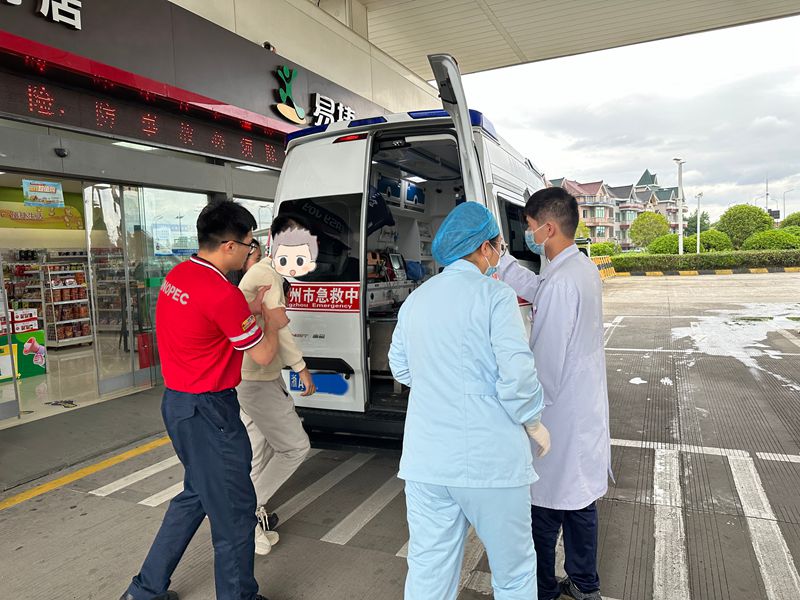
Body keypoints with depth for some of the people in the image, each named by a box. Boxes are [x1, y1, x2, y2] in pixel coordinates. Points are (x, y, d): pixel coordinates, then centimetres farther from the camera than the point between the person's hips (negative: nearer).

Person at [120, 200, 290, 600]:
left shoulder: (178, 275, 4)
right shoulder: (221, 294, -24)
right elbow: (263, 356, -14)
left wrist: (249, 311, 12)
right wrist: (272, 323, 4)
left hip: (178, 401, 10)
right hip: (208, 412, -10)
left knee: (197, 493, 24)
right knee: (234, 508, 6)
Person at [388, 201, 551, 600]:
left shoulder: (416, 299, 8)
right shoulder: (494, 295, -9)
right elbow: (517, 373, -16)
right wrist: (535, 424, 0)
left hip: (425, 461, 5)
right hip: (491, 461, -5)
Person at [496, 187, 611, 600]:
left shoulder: (561, 283, -25)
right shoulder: (584, 268, 5)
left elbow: (547, 362, -23)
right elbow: (536, 290, 15)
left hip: (561, 415, -9)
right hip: (586, 411, 9)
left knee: (545, 506, 8)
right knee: (579, 497, 21)